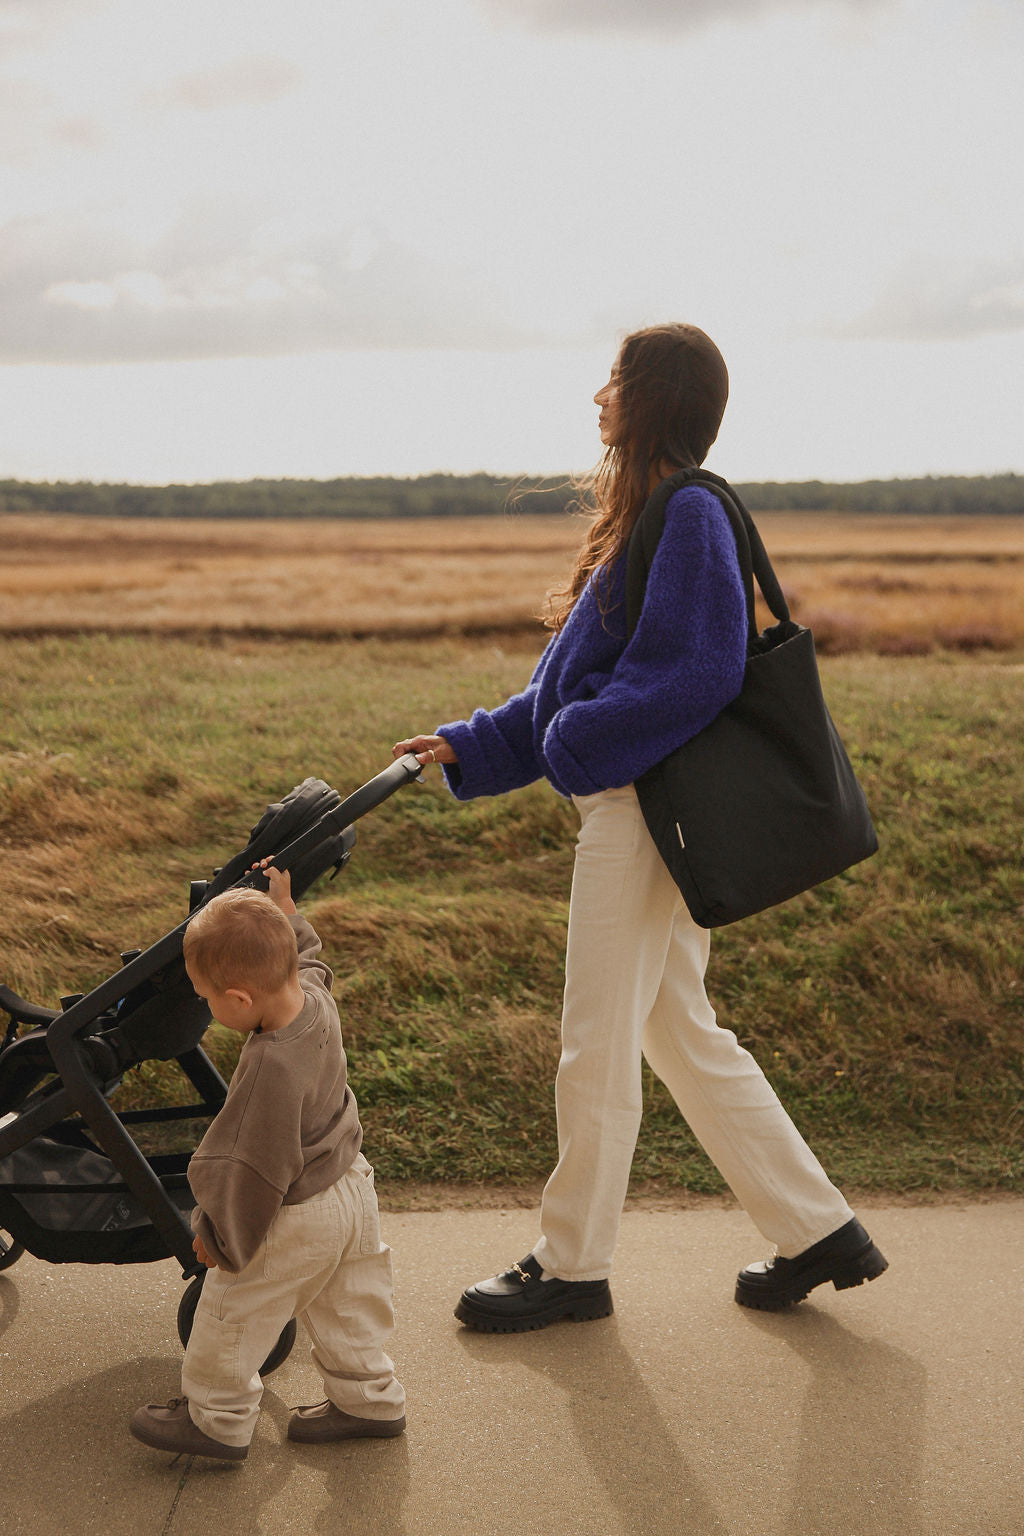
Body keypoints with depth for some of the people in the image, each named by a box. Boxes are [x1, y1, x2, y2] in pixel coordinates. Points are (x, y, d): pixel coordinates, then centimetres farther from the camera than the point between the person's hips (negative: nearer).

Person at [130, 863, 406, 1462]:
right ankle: (370, 1398, 43)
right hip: (350, 1187, 9)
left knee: (234, 1312, 14)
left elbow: (257, 1168, -26)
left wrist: (220, 1238, -13)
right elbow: (307, 952, 13)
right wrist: (283, 905, 16)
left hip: (295, 1221, -8)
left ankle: (218, 1419, 33)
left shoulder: (274, 1066, -37)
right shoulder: (315, 993, -15)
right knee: (344, 1305, 27)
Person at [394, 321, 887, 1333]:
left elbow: (695, 676, -23)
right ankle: (817, 1230, 24)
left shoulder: (690, 516, -14)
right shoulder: (648, 518, 16)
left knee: (597, 1046, 2)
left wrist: (575, 746, -16)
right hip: (631, 804, 10)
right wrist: (469, 749, 14)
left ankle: (572, 1266, 18)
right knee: (681, 1034, 15)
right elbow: (579, 682, 18)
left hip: (646, 811, -10)